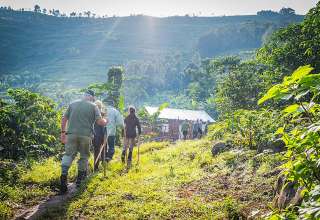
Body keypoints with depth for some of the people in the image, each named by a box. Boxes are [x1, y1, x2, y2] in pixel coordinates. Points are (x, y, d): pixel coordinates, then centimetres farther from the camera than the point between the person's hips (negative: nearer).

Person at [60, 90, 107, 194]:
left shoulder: (72, 104, 14)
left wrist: (63, 132, 19)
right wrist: (105, 121, 17)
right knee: (84, 156, 14)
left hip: (71, 134, 2)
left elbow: (64, 119, 12)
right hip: (86, 135, -2)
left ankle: (64, 173, -21)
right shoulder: (93, 106, 5)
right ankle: (80, 179, 22)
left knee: (68, 154, 4)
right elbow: (100, 122, -4)